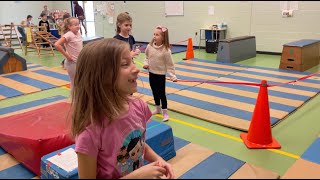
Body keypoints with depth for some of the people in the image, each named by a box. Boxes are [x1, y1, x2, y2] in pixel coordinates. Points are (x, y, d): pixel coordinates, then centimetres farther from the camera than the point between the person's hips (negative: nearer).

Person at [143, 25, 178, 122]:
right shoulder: (149, 47, -7)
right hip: (151, 73, 5)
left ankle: (165, 112, 14)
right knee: (154, 92, 17)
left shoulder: (166, 50, -19)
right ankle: (157, 109, 35)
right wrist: (146, 63, -8)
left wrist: (172, 75, -15)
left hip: (161, 74, -5)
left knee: (162, 93, 1)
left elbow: (170, 64, -12)